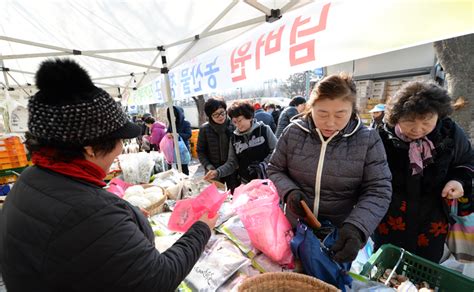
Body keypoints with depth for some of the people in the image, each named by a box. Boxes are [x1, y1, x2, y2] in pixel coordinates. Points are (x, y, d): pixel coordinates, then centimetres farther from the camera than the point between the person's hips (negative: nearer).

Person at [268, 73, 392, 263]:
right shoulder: (293, 132, -9)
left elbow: (377, 192, -11)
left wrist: (356, 228, -27)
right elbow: (274, 170, -1)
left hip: (340, 238, 0)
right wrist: (289, 192, -20)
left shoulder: (368, 140, -11)